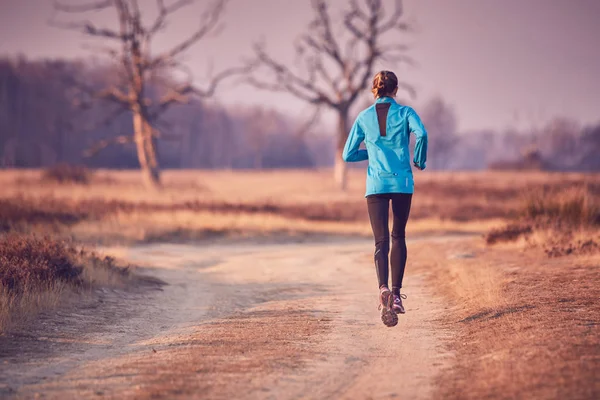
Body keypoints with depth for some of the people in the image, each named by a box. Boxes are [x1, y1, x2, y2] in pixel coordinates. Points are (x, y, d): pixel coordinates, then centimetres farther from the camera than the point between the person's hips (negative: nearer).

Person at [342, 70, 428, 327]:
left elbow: (348, 155, 8)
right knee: (398, 237, 17)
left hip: (376, 184, 0)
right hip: (402, 183, 0)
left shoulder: (364, 118, 6)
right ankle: (396, 293, 10)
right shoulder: (405, 113, 1)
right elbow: (421, 133, -18)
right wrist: (420, 161, -2)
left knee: (381, 242, -4)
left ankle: (383, 288, -29)